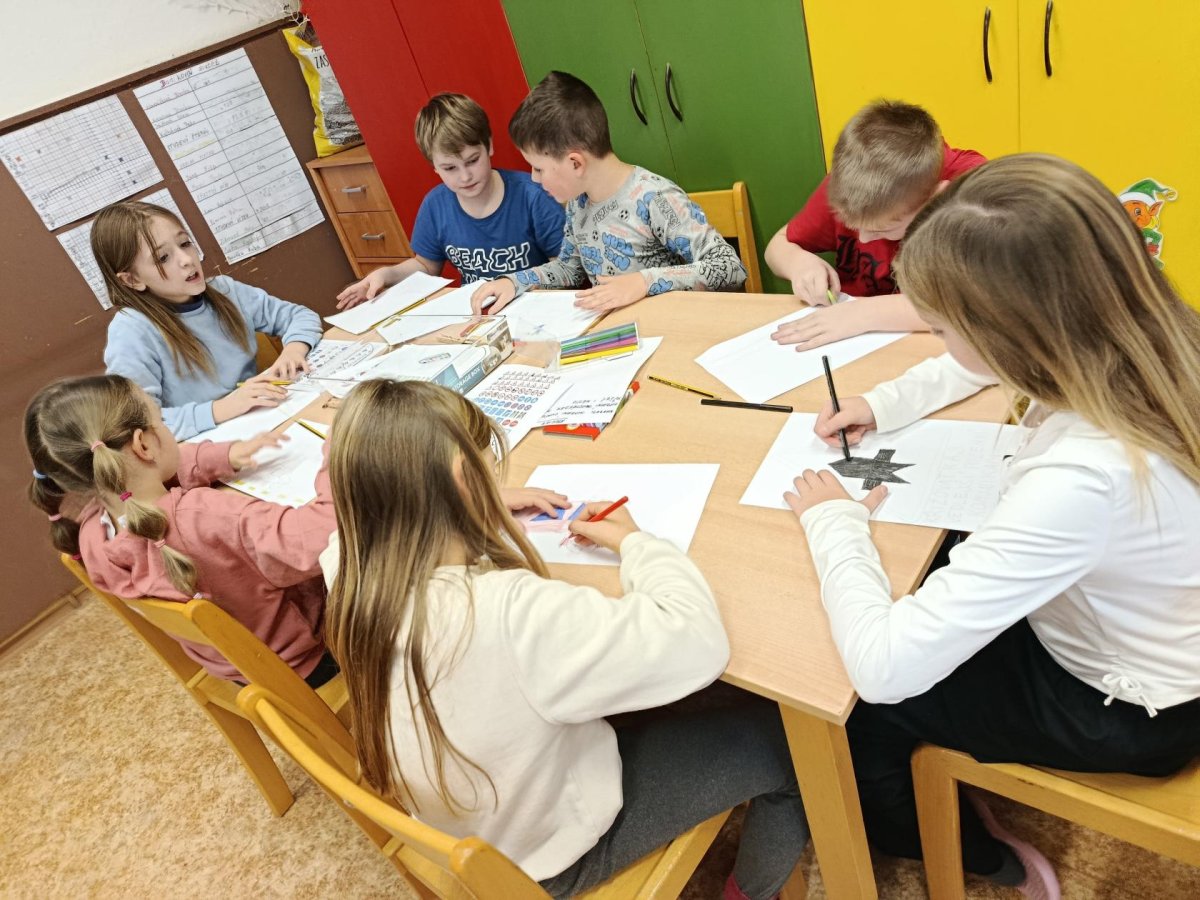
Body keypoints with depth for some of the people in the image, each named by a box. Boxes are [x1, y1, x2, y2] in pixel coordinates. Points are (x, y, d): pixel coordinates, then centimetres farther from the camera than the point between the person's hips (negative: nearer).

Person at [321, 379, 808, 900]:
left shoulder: (355, 584, -18)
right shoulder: (510, 613, -42)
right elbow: (697, 642, -36)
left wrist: (488, 512, -1)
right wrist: (633, 541, -19)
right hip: (552, 849, -6)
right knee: (785, 737, 4)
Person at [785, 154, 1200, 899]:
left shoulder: (1085, 477, -43)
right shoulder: (1133, 342, -17)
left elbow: (883, 666, -41)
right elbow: (982, 367, 8)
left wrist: (833, 521, -25)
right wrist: (886, 403, -6)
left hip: (1122, 710, -7)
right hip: (1128, 632, 8)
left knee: (857, 700, 6)